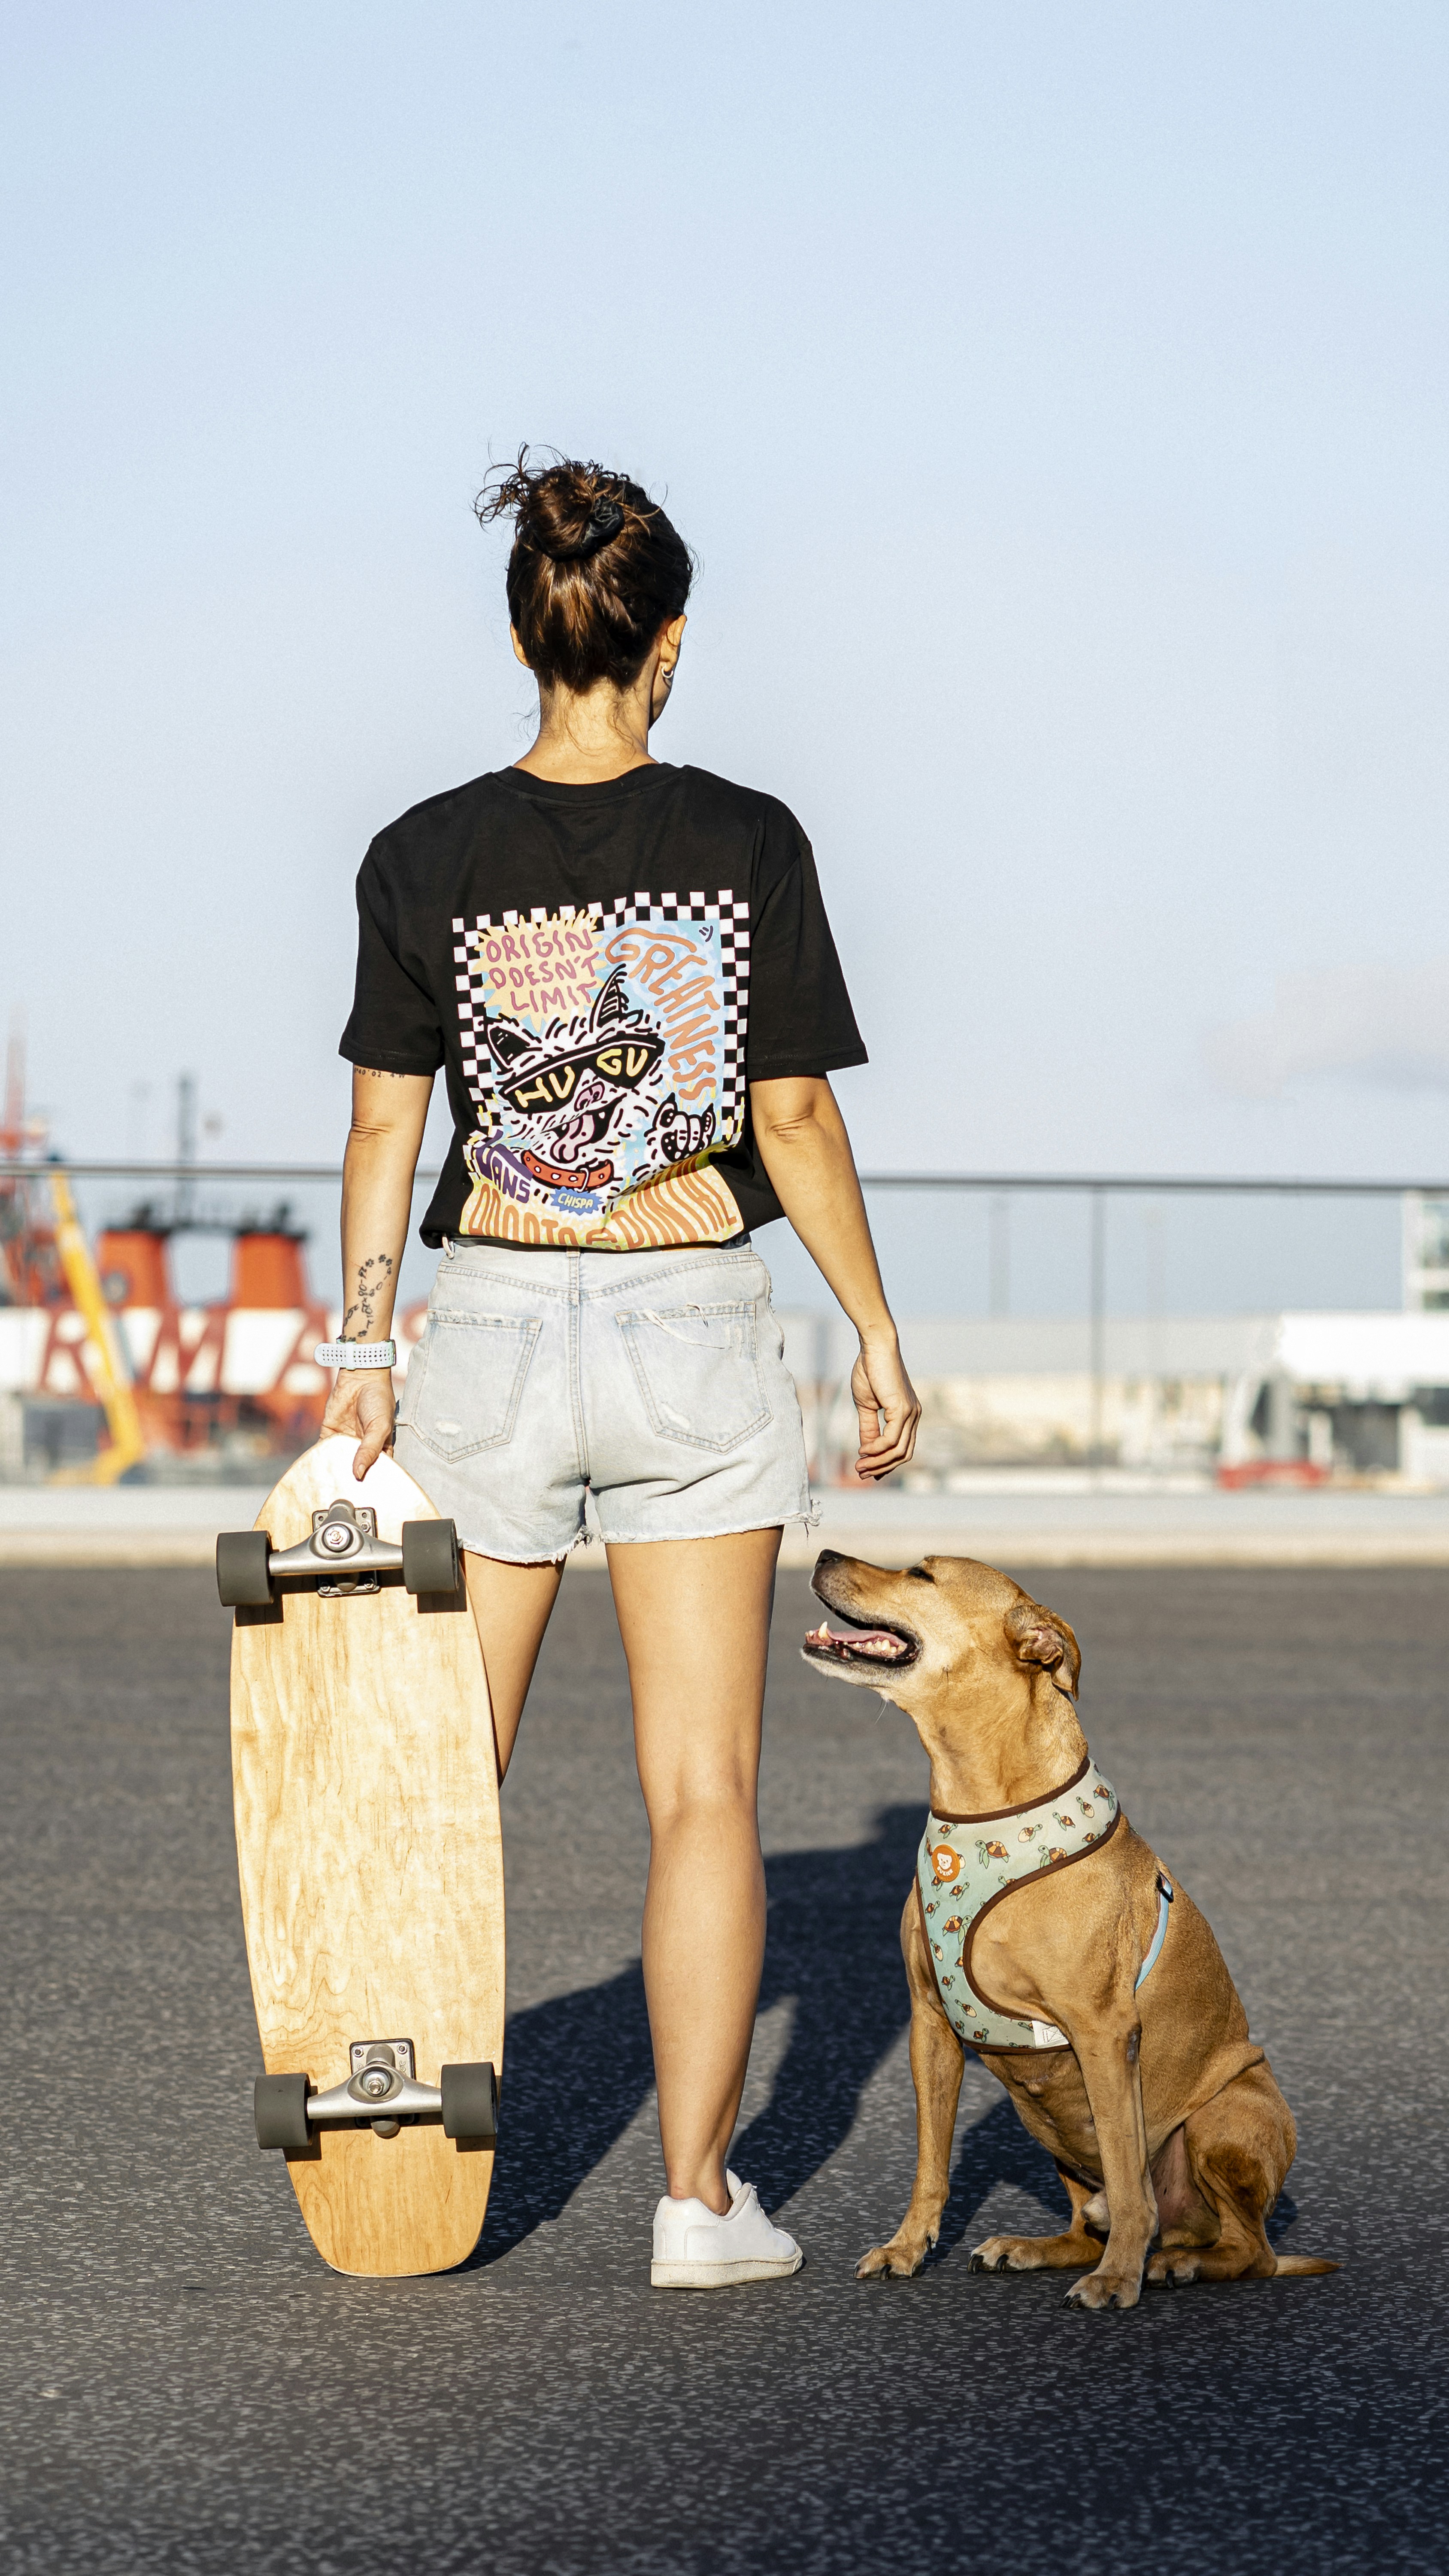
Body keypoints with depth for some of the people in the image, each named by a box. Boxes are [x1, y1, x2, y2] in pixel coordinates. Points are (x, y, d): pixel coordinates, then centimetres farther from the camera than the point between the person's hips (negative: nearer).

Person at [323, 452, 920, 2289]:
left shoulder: (426, 858, -3)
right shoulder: (746, 843, -6)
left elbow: (385, 1125, -2)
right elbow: (795, 1120, -4)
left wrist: (362, 1349, 3)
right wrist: (877, 1335, 5)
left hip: (494, 1327, 1)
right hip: (695, 1333, -1)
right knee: (702, 1790, 3)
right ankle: (699, 2193, 1)